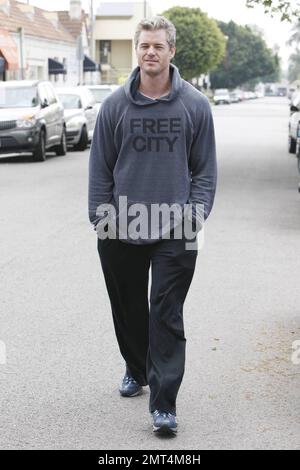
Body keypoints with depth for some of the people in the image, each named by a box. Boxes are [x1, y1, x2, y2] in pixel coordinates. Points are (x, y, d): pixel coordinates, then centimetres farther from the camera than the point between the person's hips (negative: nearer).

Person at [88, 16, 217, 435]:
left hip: (175, 234, -2)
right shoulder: (115, 105, 2)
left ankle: (164, 404, 0)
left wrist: (196, 216, -6)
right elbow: (100, 168, 6)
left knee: (167, 315, -4)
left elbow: (205, 169, 4)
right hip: (121, 231, 2)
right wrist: (100, 217, -1)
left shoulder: (195, 105, 0)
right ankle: (136, 370, 40)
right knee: (128, 309, 16)